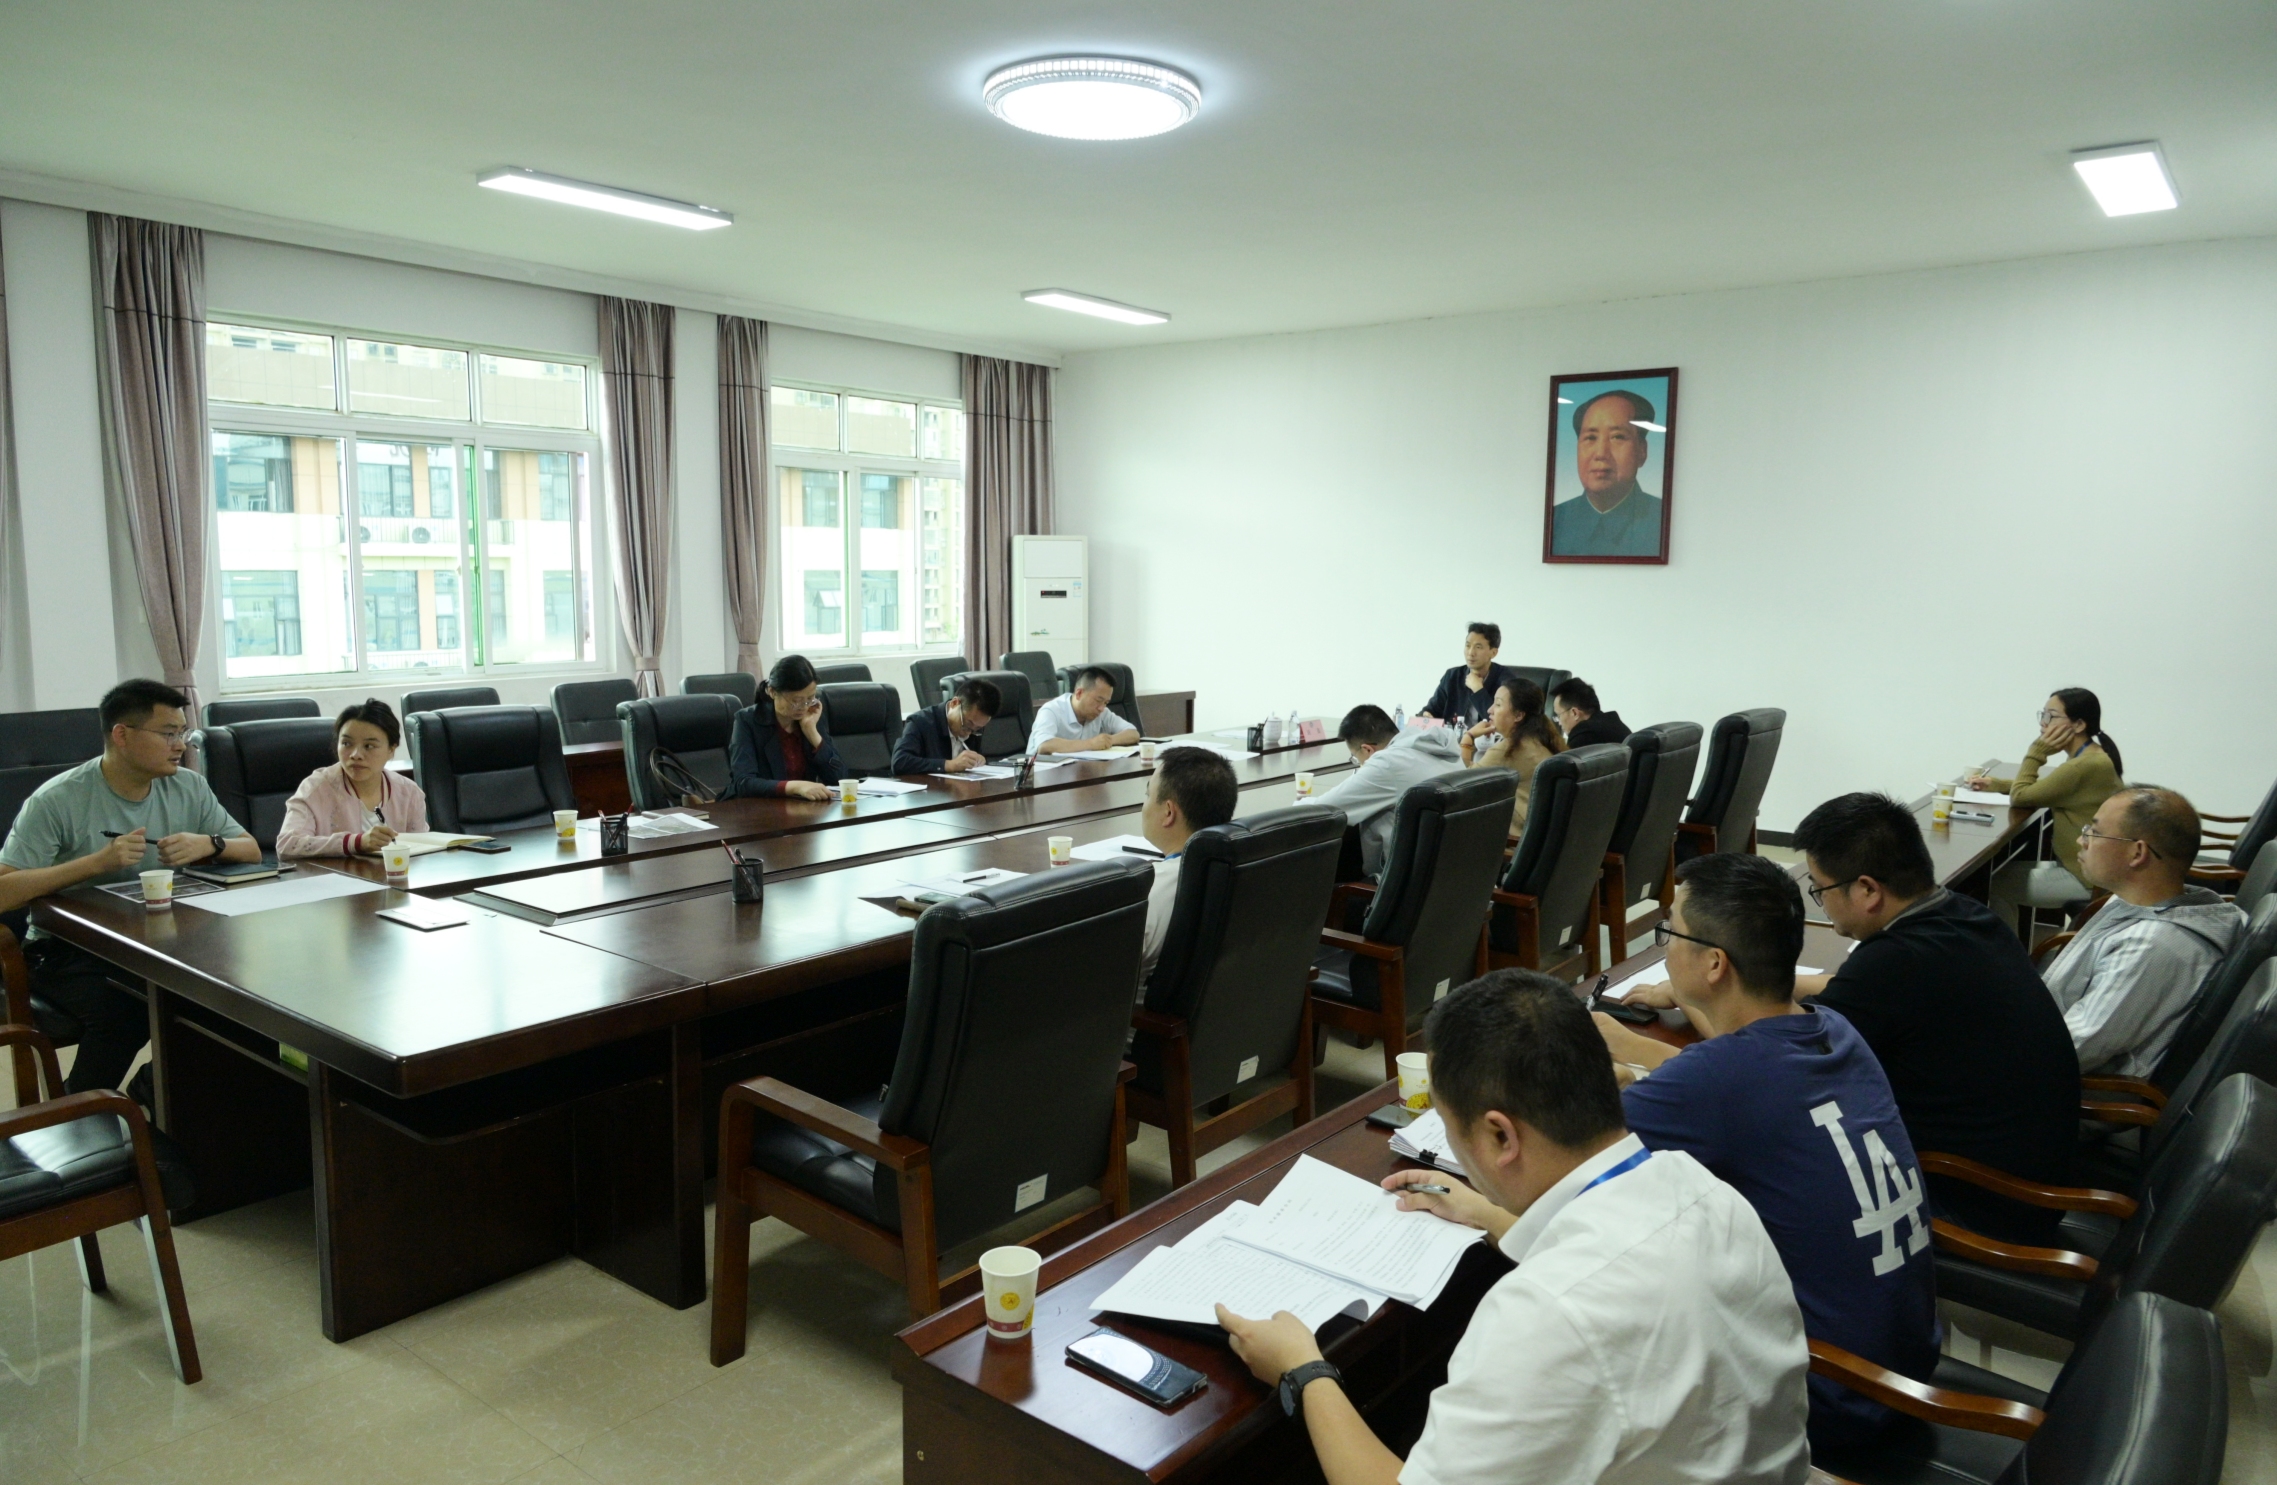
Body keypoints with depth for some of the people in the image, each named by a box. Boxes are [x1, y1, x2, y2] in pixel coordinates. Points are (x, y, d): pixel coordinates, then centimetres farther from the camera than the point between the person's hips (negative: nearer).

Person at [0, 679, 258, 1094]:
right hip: (67, 951, -4)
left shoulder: (189, 788, 3)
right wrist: (99, 861, -26)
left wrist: (209, 844, -13)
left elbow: (252, 850, 9)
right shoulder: (57, 800, -11)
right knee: (123, 1012, -34)